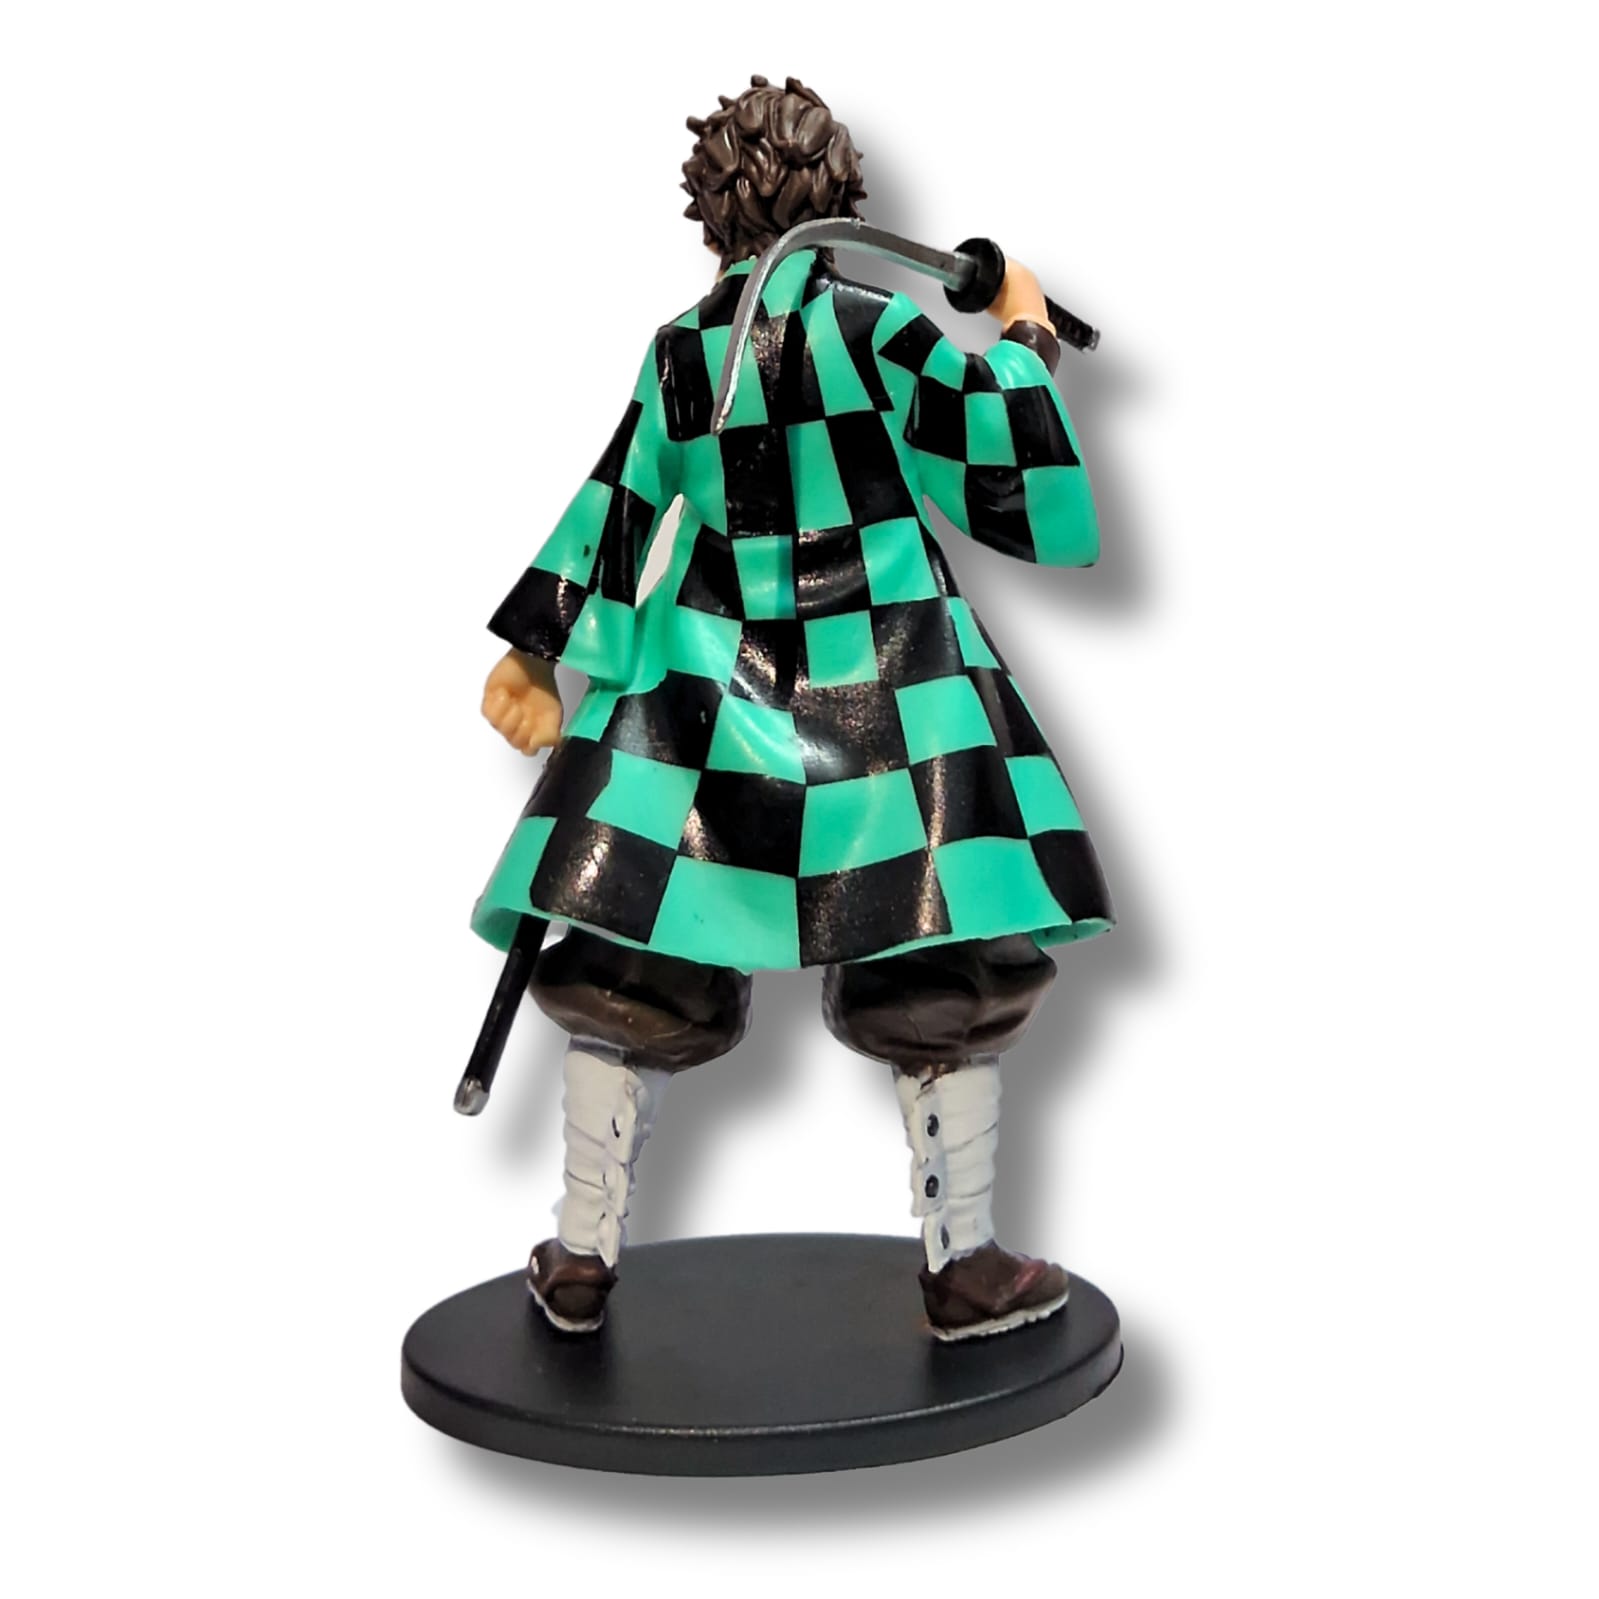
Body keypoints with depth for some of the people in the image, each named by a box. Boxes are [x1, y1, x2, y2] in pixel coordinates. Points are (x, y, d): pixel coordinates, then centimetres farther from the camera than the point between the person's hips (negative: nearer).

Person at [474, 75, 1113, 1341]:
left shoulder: (679, 352, 3)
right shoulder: (875, 328, -7)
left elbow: (620, 509, 7)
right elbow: (998, 448, -7)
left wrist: (537, 651, 15)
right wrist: (1023, 336, 11)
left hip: (700, 696, 3)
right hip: (888, 697, -2)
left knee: (630, 967, 12)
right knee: (945, 973, 8)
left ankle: (582, 1260, 18)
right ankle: (965, 1265, 13)